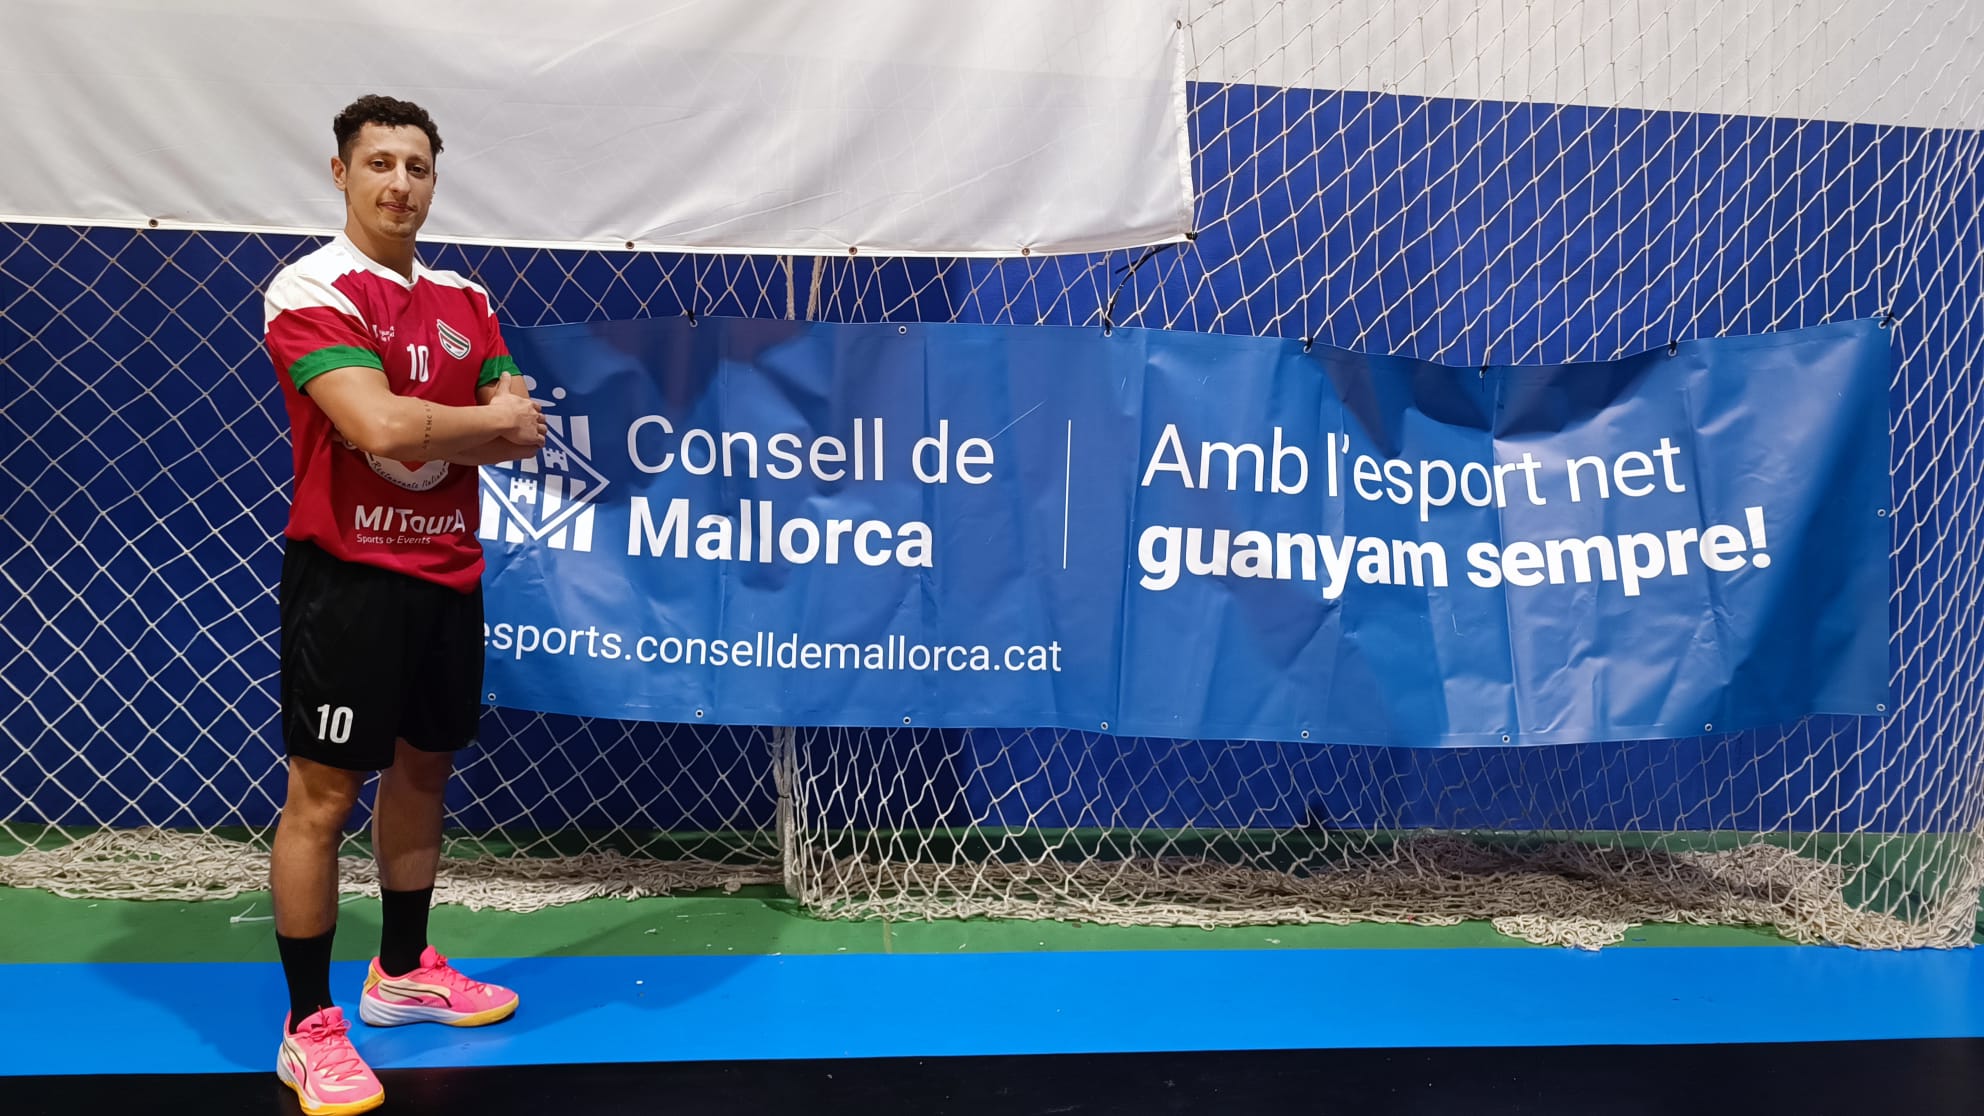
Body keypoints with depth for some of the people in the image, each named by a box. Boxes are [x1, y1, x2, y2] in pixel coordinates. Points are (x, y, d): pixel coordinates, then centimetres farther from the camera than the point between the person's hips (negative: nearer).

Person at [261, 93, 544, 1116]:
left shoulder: (466, 299, 10)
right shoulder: (310, 290, -11)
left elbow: (522, 433, 3)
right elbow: (378, 428, -25)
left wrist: (425, 431, -14)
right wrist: (487, 418, -9)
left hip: (447, 572, 7)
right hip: (347, 574, -7)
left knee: (423, 770, 17)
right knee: (322, 798, -2)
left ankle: (401, 972, 33)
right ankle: (308, 1029, 9)